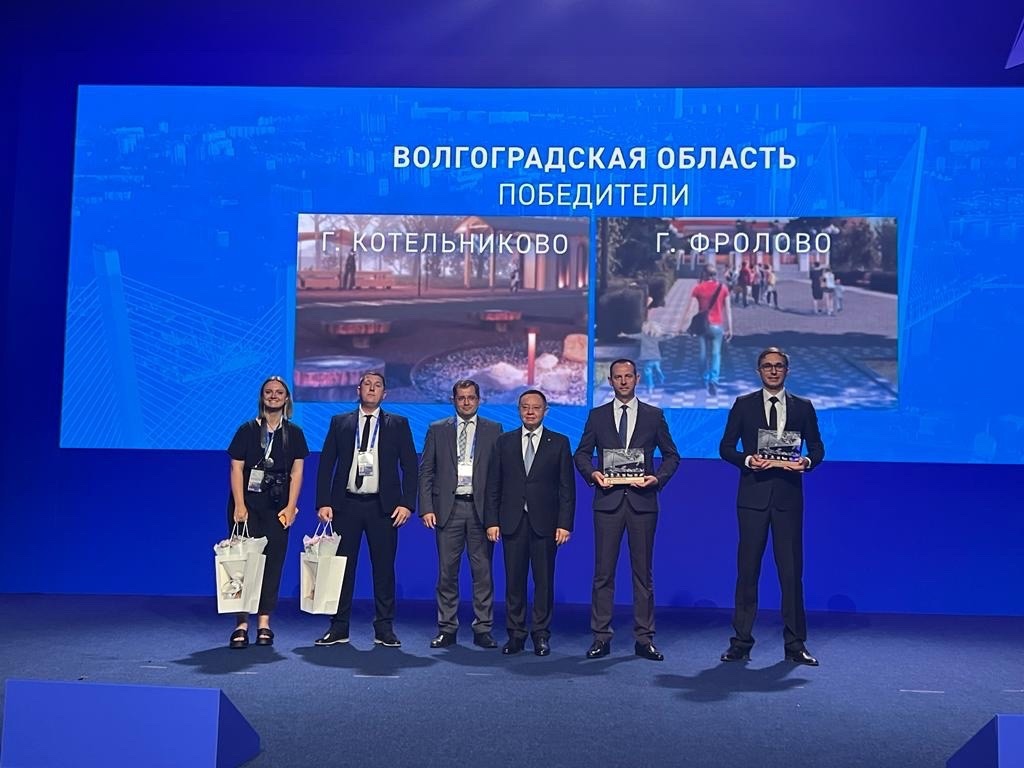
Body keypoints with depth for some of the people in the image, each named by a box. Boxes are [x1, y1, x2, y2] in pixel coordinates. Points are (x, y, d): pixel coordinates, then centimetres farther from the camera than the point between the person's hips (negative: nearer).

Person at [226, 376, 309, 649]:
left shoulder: (294, 433, 8)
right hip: (248, 504, -1)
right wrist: (239, 506, -10)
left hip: (278, 507, 2)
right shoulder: (247, 430, 3)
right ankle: (241, 625, -2)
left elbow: (297, 472, 5)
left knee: (273, 563, 2)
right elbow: (236, 469, -1)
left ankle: (264, 623, 8)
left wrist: (290, 507, -4)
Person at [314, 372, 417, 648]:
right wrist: (323, 502, -3)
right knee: (342, 566, 4)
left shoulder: (398, 425, 7)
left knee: (384, 568, 3)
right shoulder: (340, 423, 10)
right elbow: (326, 464, 6)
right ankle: (339, 628, 13)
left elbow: (410, 466, 3)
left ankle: (384, 629, 11)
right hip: (346, 504, 1)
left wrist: (406, 503, -7)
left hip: (383, 507, -1)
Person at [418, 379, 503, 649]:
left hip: (481, 508, 0)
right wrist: (426, 507, -3)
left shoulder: (493, 430, 8)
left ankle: (483, 629, 11)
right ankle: (447, 629, 13)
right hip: (448, 508, 1)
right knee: (447, 571, 4)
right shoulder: (437, 430, 9)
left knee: (483, 571, 3)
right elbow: (426, 472, 7)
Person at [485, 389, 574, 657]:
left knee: (544, 580, 3)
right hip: (512, 522, 1)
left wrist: (565, 523, -6)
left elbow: (567, 487, 1)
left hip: (545, 522, -1)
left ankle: (541, 635, 14)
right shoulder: (504, 442, 9)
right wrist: (491, 521, 0)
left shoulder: (559, 443, 5)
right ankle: (516, 635, 14)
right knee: (514, 580, 4)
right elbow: (493, 485, 7)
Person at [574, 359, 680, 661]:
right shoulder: (597, 416, 9)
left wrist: (658, 478, -7)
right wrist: (592, 473, -7)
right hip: (608, 500, 0)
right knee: (603, 572, 1)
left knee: (643, 572, 5)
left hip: (642, 501, 0)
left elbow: (671, 455, 10)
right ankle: (601, 637, 8)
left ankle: (644, 639, 12)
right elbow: (581, 453, 12)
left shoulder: (654, 415, 8)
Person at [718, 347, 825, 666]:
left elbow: (817, 448, 11)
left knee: (791, 570, 2)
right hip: (753, 496, -1)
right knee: (747, 569, 2)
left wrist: (807, 461, -11)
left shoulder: (803, 407, 10)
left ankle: (795, 645, 12)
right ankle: (741, 642, 9)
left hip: (788, 496, 1)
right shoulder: (743, 405, 7)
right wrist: (747, 459, -14)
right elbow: (726, 447, 5)